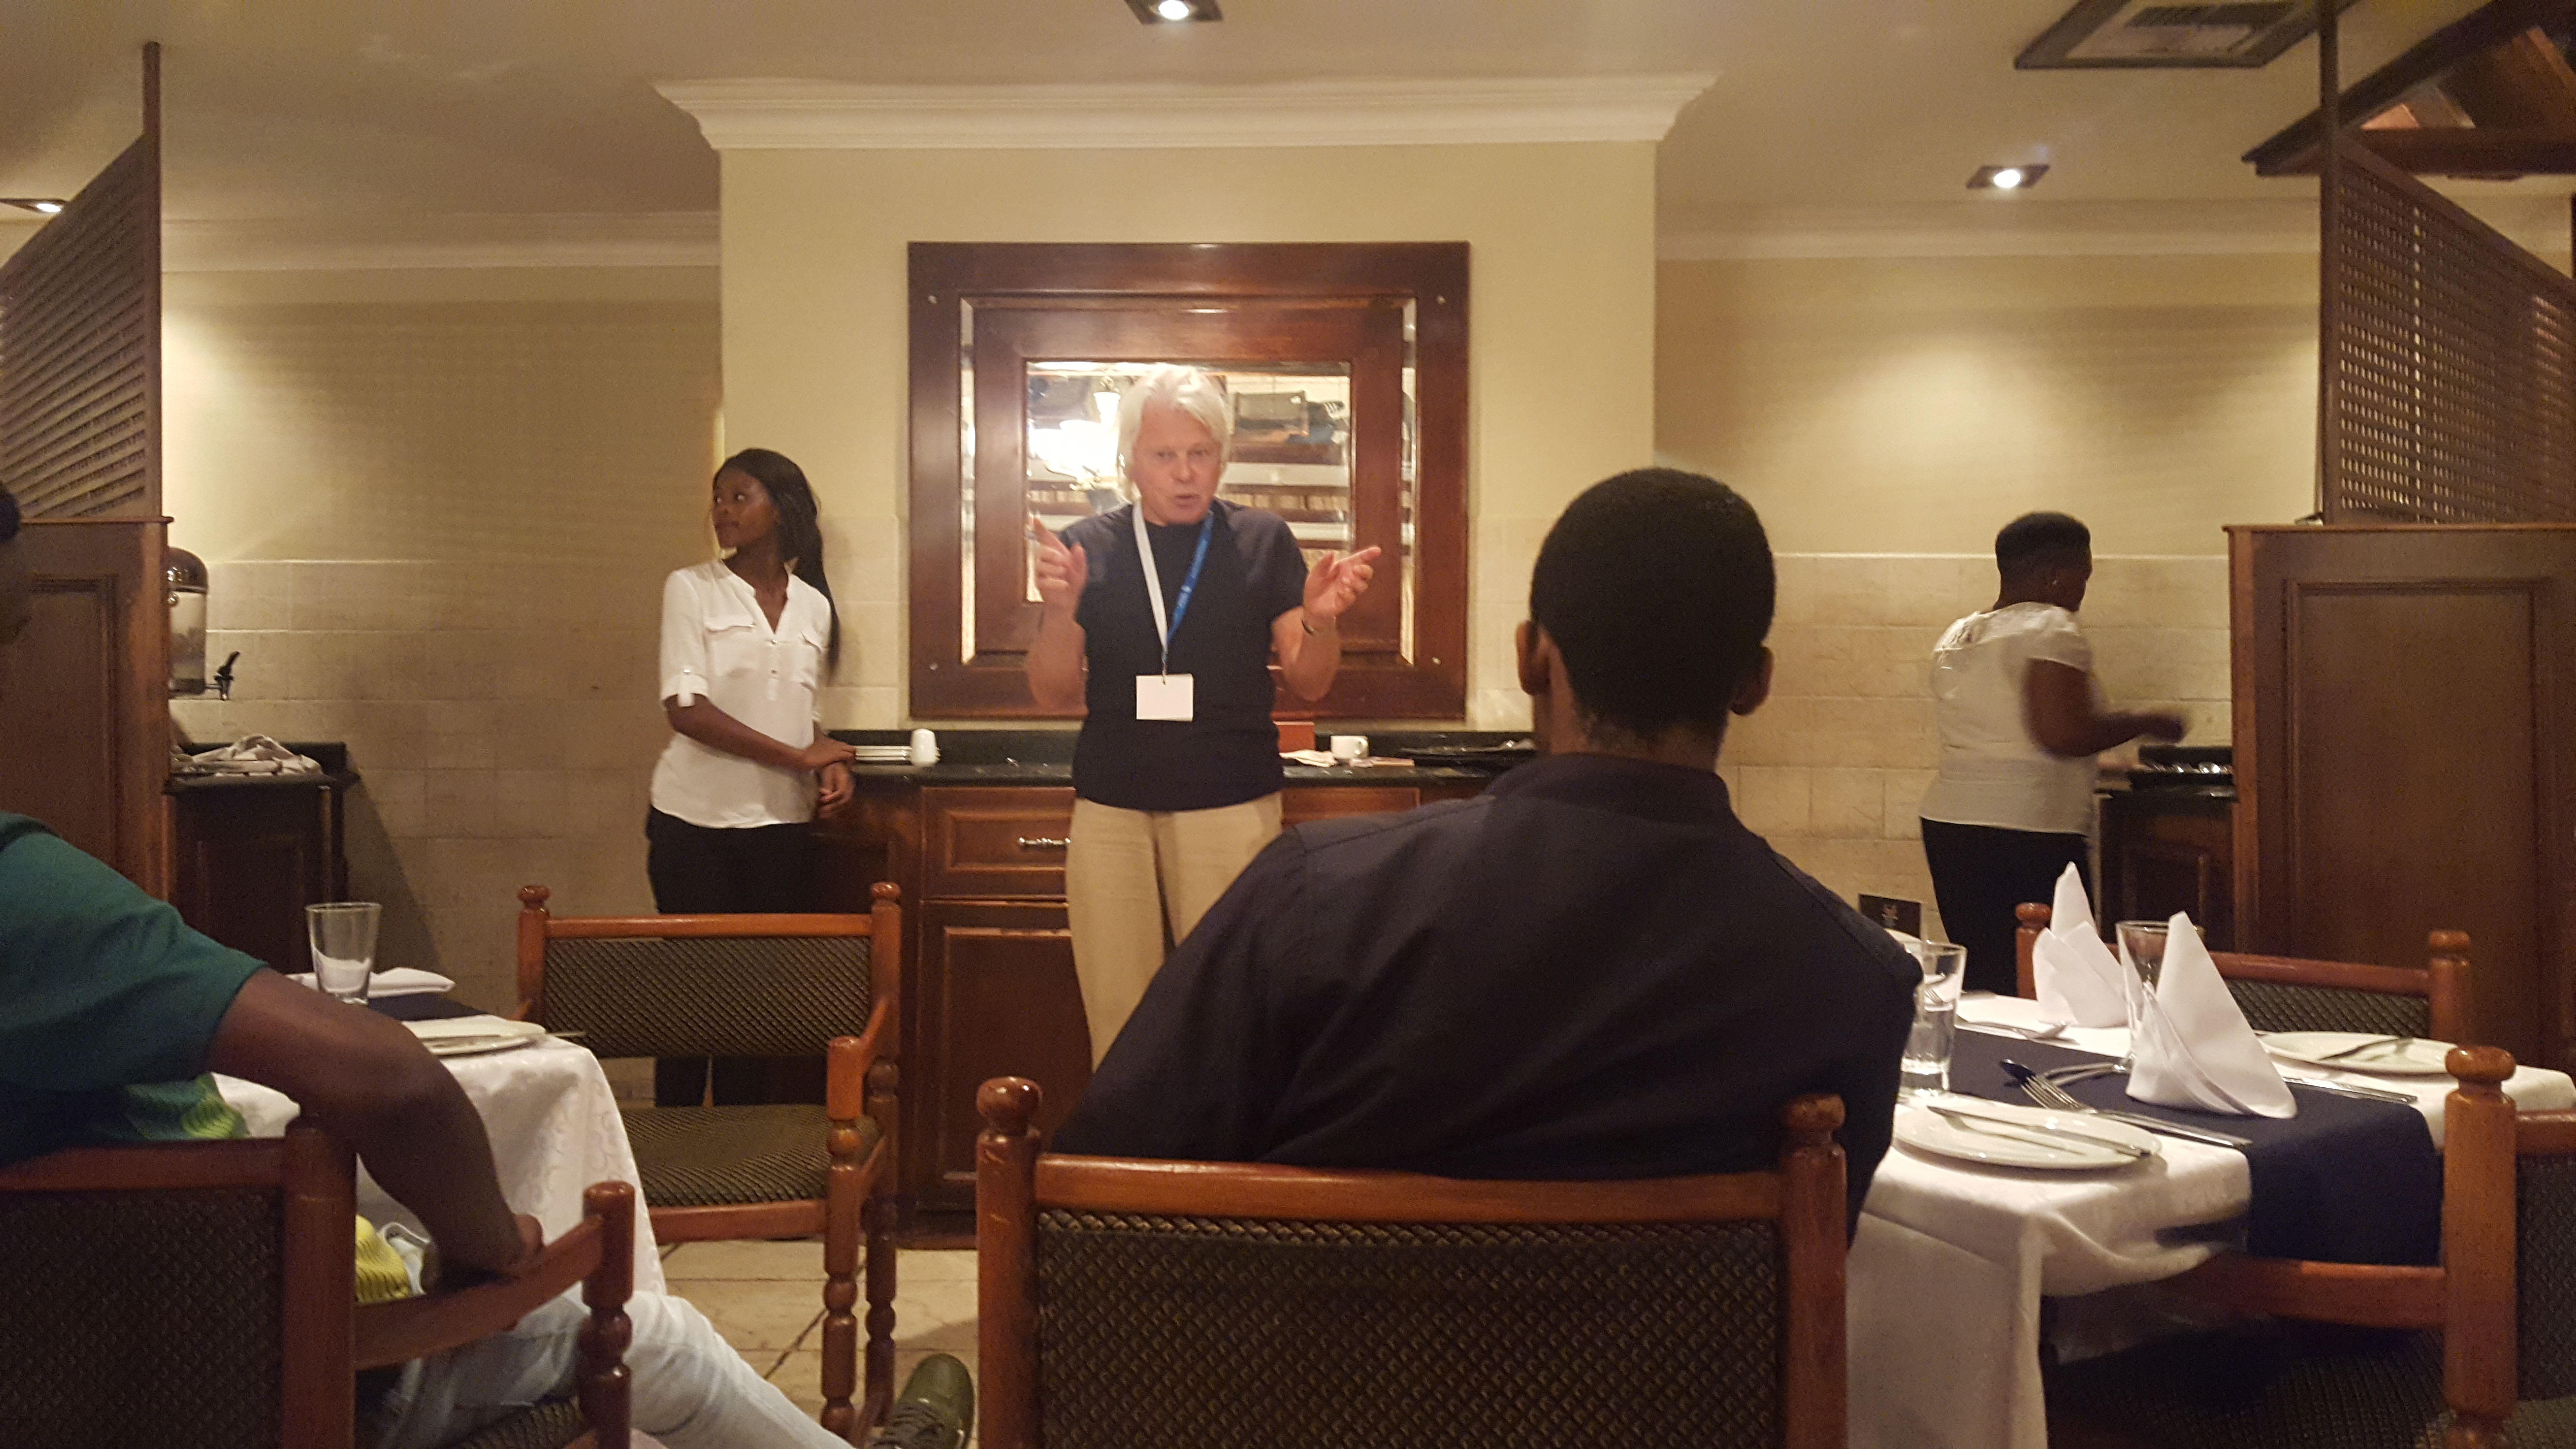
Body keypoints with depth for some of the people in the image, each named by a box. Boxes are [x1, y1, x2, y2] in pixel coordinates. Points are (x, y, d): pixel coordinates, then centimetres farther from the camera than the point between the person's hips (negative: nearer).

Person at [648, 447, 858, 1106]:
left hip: (781, 826, 3)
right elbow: (685, 708, -12)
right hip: (696, 822, -3)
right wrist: (796, 757, -15)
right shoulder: (691, 588, -2)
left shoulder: (813, 606, 10)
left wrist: (830, 762, -3)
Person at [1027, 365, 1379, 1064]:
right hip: (1110, 807, 1)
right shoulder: (1089, 548, 6)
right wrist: (1060, 611, -13)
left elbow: (1307, 683, 4)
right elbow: (1055, 695, 5)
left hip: (1232, 805, -1)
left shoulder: (1263, 541, 5)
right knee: (1117, 1018, 6)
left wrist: (1321, 619, -16)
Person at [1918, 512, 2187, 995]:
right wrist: (2145, 723, -4)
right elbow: (2064, 734, -18)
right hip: (2029, 833, -8)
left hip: (1947, 825, 8)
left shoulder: (1955, 636, 15)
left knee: (1978, 982, 9)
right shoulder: (2050, 629, -8)